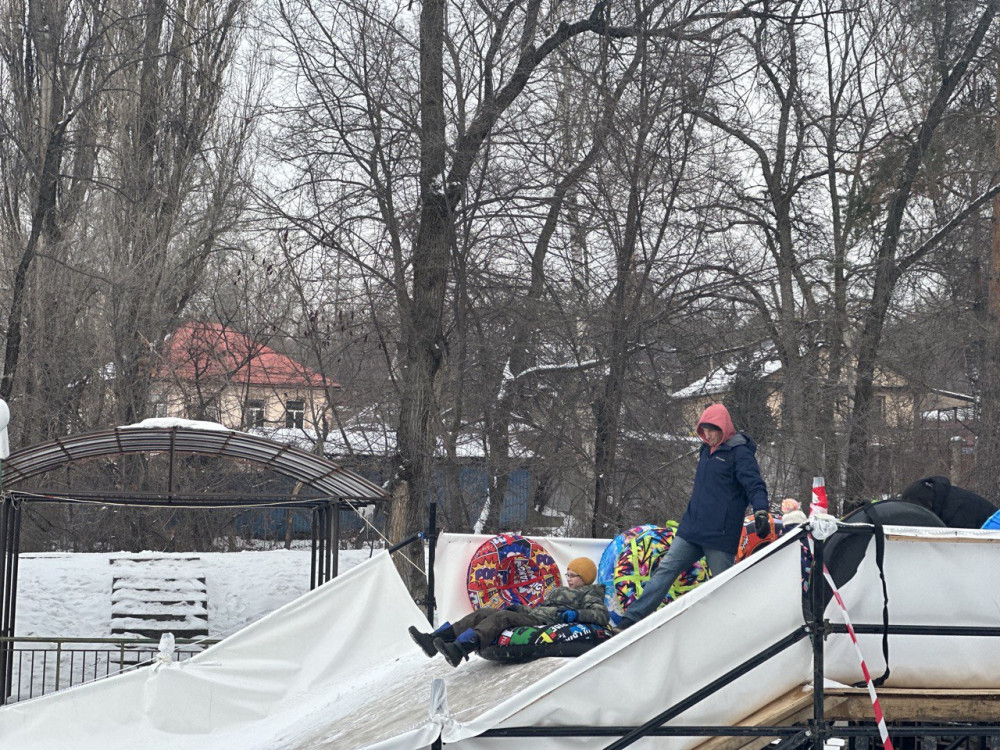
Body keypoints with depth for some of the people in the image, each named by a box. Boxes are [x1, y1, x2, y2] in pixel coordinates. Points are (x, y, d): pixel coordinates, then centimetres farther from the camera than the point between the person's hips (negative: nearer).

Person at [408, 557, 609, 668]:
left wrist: (576, 614, -23)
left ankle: (458, 650, -54)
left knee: (501, 617, -31)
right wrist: (517, 608, 19)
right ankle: (434, 639, -24)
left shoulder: (589, 595, 10)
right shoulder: (559, 591, 36)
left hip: (546, 623, -9)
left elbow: (602, 615, -8)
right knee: (483, 613, -8)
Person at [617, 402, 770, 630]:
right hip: (691, 530, 8)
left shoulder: (739, 452, -8)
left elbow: (754, 485, -18)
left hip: (720, 534, -8)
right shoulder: (707, 450, 17)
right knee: (665, 570, 0)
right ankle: (631, 618, -4)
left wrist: (760, 510, -34)